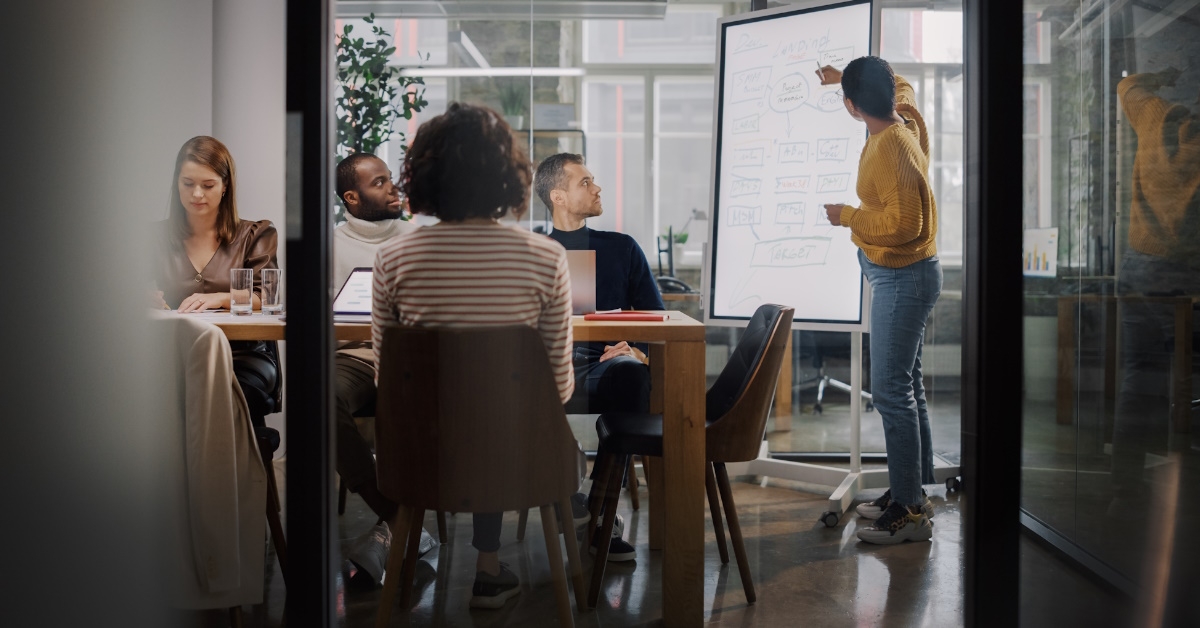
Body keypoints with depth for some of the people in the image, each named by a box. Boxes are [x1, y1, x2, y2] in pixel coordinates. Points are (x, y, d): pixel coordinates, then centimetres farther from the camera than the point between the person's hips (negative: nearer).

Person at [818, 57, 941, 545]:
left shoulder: (891, 147, -24)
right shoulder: (905, 117, 4)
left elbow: (904, 222, -30)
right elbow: (901, 87, 29)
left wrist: (847, 217, -17)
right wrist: (846, 75, 32)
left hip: (903, 278, -11)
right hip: (900, 275, 11)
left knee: (891, 389, -9)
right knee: (907, 384, 15)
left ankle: (910, 512, -3)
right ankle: (914, 490, 26)